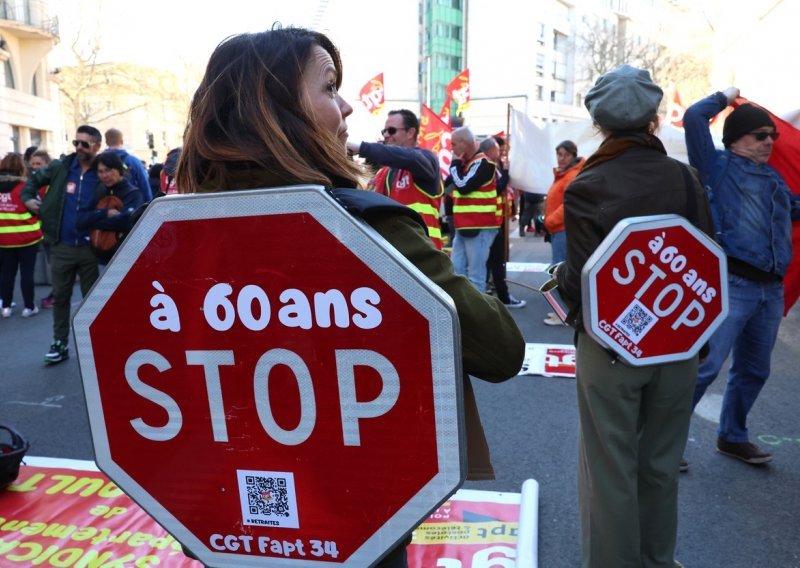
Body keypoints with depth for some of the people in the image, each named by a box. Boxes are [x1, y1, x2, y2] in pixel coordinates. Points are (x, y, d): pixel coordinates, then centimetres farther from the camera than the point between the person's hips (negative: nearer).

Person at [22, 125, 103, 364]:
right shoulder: (60, 167, 1)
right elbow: (34, 179, 19)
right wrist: (28, 198, 6)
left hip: (90, 247, -3)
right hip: (61, 246, 3)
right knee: (60, 296, 11)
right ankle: (60, 344, 24)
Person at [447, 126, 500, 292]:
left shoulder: (482, 163, -11)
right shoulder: (465, 162, 17)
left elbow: (463, 186, -20)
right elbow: (449, 183, 24)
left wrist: (455, 165, -8)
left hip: (479, 228, -9)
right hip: (464, 226, 9)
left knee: (475, 274, -7)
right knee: (457, 270, 9)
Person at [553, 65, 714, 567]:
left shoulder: (587, 187, -16)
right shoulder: (685, 178, -5)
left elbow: (582, 279, -19)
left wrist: (561, 276, 2)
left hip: (610, 347, -4)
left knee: (610, 467, 10)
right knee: (661, 462, 20)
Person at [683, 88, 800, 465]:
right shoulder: (717, 165, 1)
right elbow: (694, 118, -10)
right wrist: (725, 97, 7)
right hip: (730, 284, -8)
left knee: (753, 370, 16)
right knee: (705, 366, -12)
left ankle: (732, 437, 32)